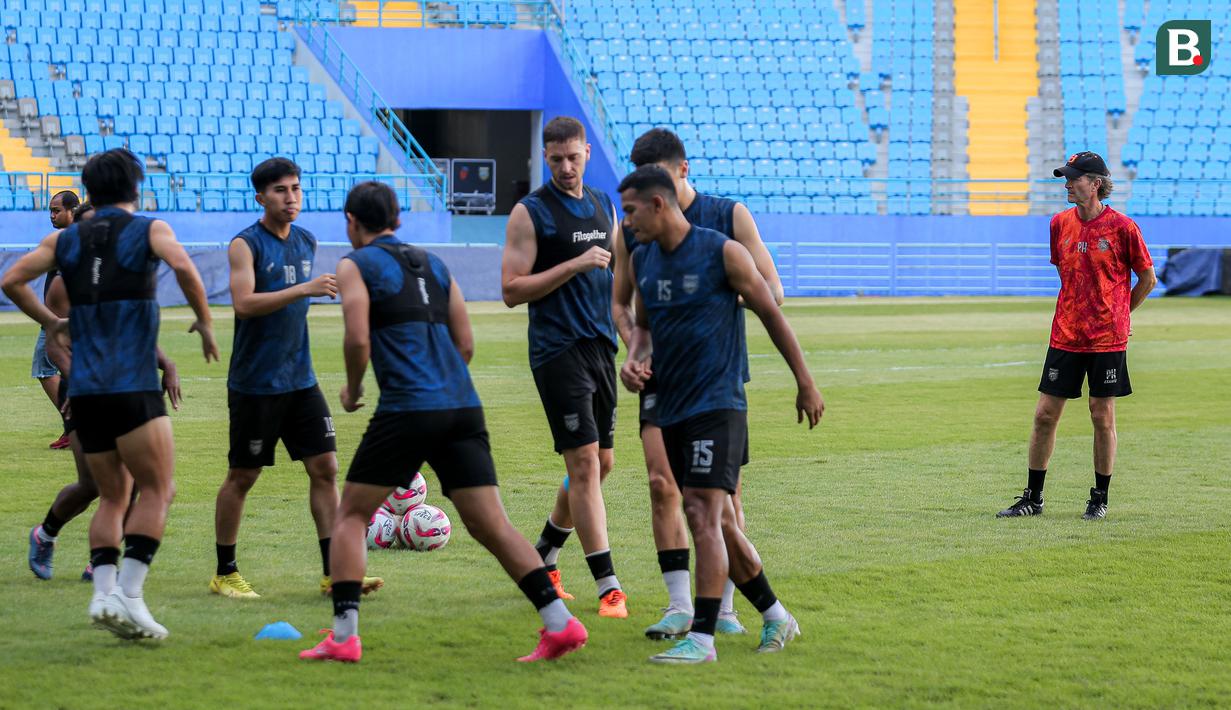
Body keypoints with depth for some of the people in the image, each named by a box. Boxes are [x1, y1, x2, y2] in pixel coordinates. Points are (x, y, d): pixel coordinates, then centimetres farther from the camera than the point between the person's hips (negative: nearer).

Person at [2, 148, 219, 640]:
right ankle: (129, 595, -13)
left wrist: (49, 322, 20)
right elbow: (183, 267, -17)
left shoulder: (65, 240, 13)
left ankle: (104, 592, -4)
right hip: (132, 387, -5)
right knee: (158, 490, 1)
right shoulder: (149, 230, 2)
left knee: (112, 497, 13)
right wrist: (205, 322, -5)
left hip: (84, 391, 5)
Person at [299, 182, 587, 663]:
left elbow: (358, 340, -7)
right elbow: (465, 344, 18)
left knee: (351, 516, 8)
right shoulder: (432, 264, 22)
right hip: (463, 407, 5)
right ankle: (559, 623, -5)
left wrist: (352, 391, 10)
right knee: (491, 524, 4)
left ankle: (343, 636, 0)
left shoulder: (356, 265, 5)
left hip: (406, 409, -5)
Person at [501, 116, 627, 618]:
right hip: (558, 350, -7)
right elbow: (512, 290, -11)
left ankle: (542, 558, 30)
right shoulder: (530, 213, -6)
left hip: (601, 346, 7)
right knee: (584, 463, -12)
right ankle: (608, 588, -13)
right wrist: (575, 265, -18)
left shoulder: (604, 207, 14)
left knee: (600, 464, 11)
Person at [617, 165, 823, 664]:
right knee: (717, 524, 11)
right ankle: (776, 618, 25)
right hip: (671, 409, 7)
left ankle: (702, 638, -16)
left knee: (704, 516, -15)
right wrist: (633, 361, 1)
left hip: (717, 404, -7)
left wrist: (806, 385, 3)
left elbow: (772, 316, -1)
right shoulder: (642, 261, 9)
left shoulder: (723, 253, -9)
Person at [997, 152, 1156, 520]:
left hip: (1107, 337, -4)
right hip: (1065, 335, 4)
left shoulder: (1122, 227, -9)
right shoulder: (1060, 224, 5)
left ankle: (1100, 499, 14)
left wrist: (1117, 314, 8)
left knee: (1103, 416, 2)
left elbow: (1148, 279, 1)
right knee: (1045, 415, 3)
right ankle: (1032, 498, 11)